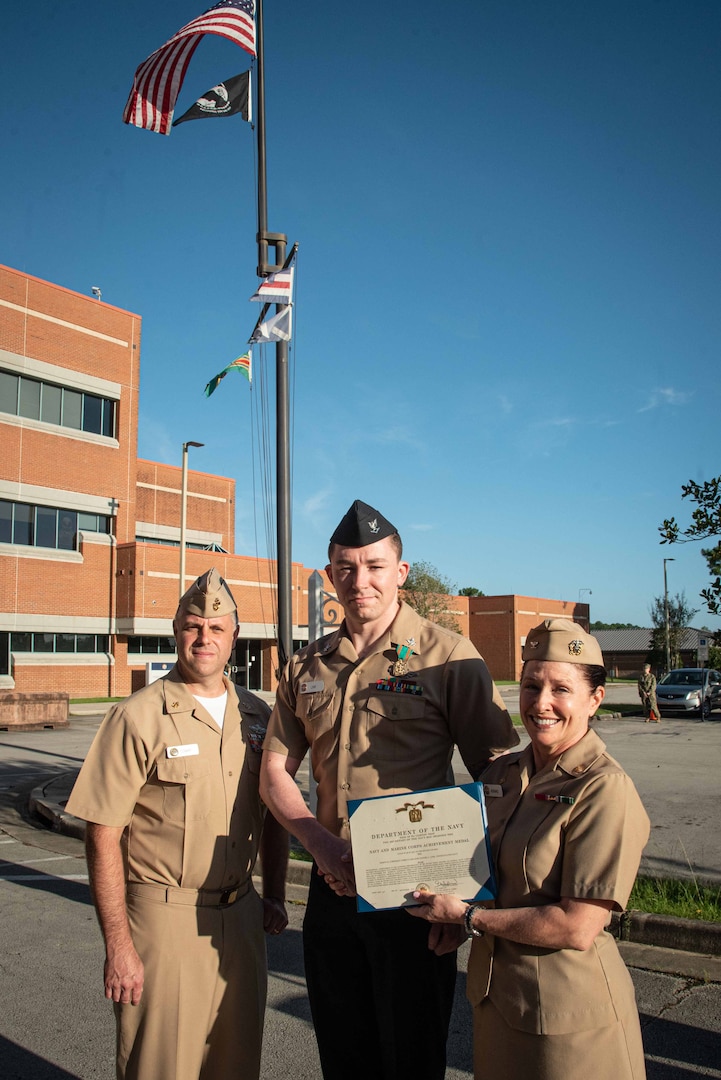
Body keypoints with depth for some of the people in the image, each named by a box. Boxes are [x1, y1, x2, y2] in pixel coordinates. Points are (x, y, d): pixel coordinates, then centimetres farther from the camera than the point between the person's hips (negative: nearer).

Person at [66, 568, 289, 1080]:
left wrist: (274, 896, 11)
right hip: (164, 919, -4)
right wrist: (119, 946, -13)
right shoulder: (138, 717, -11)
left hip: (242, 917, 5)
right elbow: (103, 837, -12)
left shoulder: (256, 715, 5)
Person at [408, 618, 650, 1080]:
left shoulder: (605, 790, -19)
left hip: (567, 1013, -6)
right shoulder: (501, 773, 1)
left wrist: (467, 916, -16)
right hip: (493, 993, 6)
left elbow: (577, 928, -23)